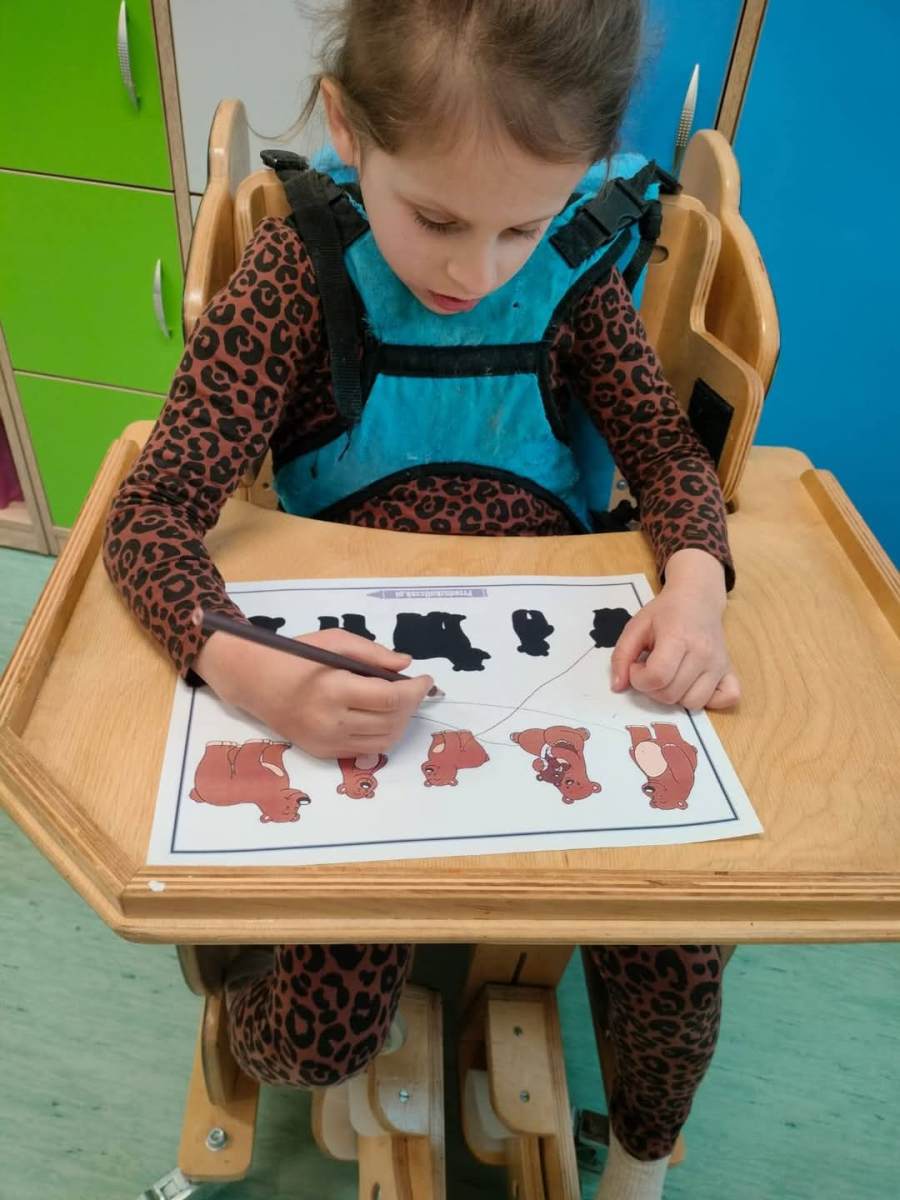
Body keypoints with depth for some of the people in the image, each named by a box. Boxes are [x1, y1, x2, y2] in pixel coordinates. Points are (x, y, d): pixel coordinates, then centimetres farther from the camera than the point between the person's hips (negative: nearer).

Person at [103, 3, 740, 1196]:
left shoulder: (576, 277, -1)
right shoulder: (298, 269, -10)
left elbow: (670, 450, 3)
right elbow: (154, 510, -15)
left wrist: (694, 579, -20)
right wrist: (244, 665, -36)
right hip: (357, 691, -2)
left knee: (681, 958, -9)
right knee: (321, 1031, -14)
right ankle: (235, 997, 28)